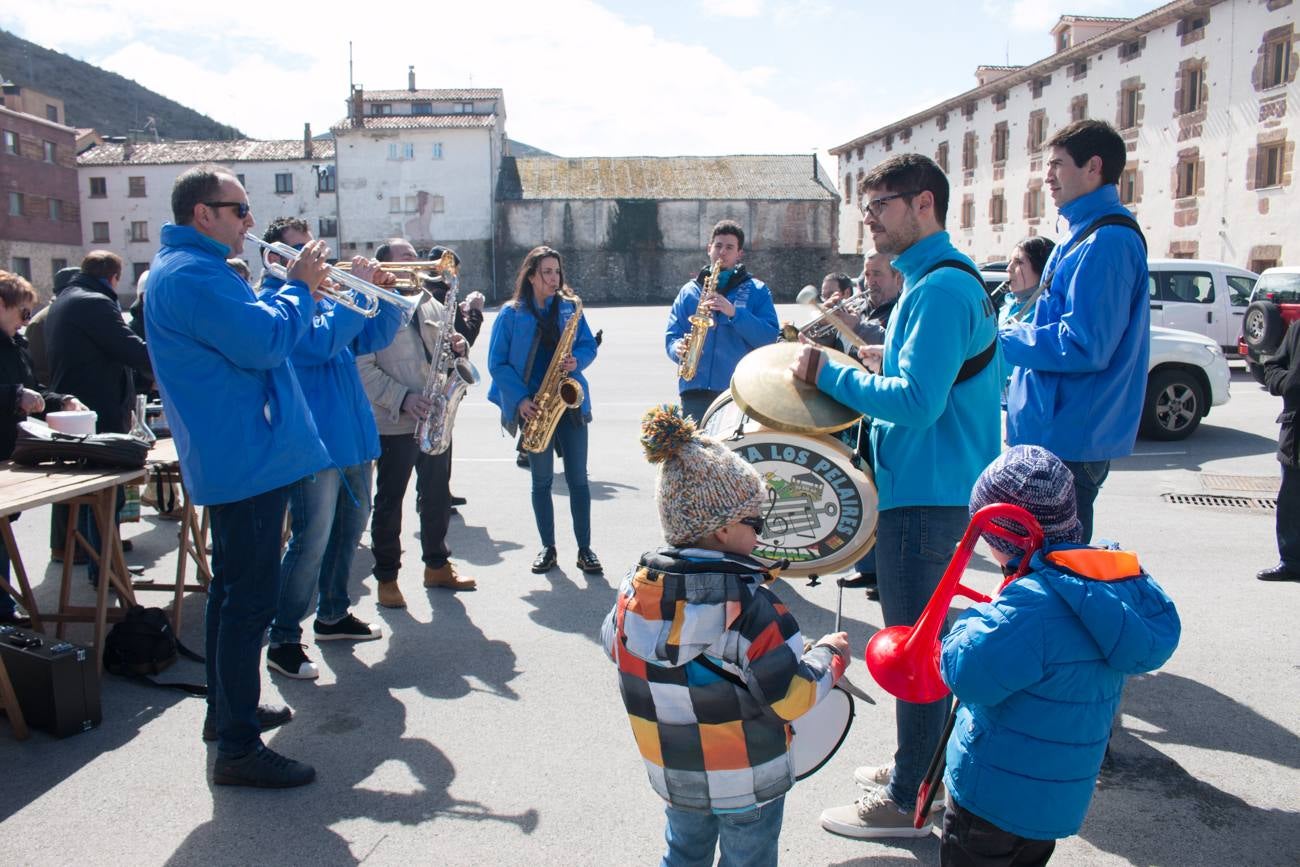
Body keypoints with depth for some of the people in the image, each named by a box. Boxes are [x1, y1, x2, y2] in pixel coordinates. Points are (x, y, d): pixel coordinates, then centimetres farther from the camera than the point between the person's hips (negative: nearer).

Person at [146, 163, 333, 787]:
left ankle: (229, 708, 34)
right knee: (250, 600, -7)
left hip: (234, 459, 11)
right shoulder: (191, 273, -18)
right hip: (248, 459, -11)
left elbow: (251, 330, 20)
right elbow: (265, 342, -25)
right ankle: (238, 748, 0)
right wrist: (299, 286, -10)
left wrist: (294, 288, 8)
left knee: (234, 589, 20)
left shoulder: (189, 268, 17)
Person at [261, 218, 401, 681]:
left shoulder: (325, 297, 17)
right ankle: (283, 641, 3)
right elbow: (321, 342, -25)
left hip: (351, 435, 9)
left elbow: (374, 337, 15)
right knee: (312, 540, -8)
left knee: (350, 526, 18)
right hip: (314, 440, -9)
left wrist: (384, 294, 0)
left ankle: (333, 615, 34)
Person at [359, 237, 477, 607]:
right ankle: (387, 578, 13)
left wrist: (457, 347, -3)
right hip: (395, 423, -6)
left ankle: (437, 566, 28)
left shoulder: (431, 305, 13)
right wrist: (402, 398, -22)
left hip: (436, 418, 6)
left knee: (437, 495, 14)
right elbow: (363, 367, -14)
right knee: (390, 501, 3)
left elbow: (445, 354, 20)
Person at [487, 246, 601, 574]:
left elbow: (589, 345, 10)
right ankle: (548, 547, 18)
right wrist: (520, 398, -13)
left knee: (578, 477, 0)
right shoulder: (511, 314, -1)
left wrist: (577, 360, -13)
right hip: (533, 407, -1)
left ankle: (585, 548, 8)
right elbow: (497, 363, -2)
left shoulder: (569, 308, 7)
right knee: (541, 480, 7)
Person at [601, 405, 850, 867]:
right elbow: (791, 698, -24)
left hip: (672, 772, 5)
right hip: (748, 780, -4)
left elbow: (614, 646, 6)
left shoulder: (636, 587, -11)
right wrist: (829, 654, -7)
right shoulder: (750, 606, -28)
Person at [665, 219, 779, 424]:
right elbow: (672, 335, 13)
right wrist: (679, 348, -11)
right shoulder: (689, 291, 16)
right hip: (695, 390, 2)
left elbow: (771, 338, -3)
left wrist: (734, 312, -14)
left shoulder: (757, 291, 9)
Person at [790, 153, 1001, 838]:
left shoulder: (939, 287, -18)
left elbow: (916, 402, -26)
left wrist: (826, 374, -18)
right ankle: (919, 767, 34)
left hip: (926, 494, -11)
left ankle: (907, 803, 14)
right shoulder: (934, 278, 15)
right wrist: (886, 363, 10)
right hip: (935, 486, 11)